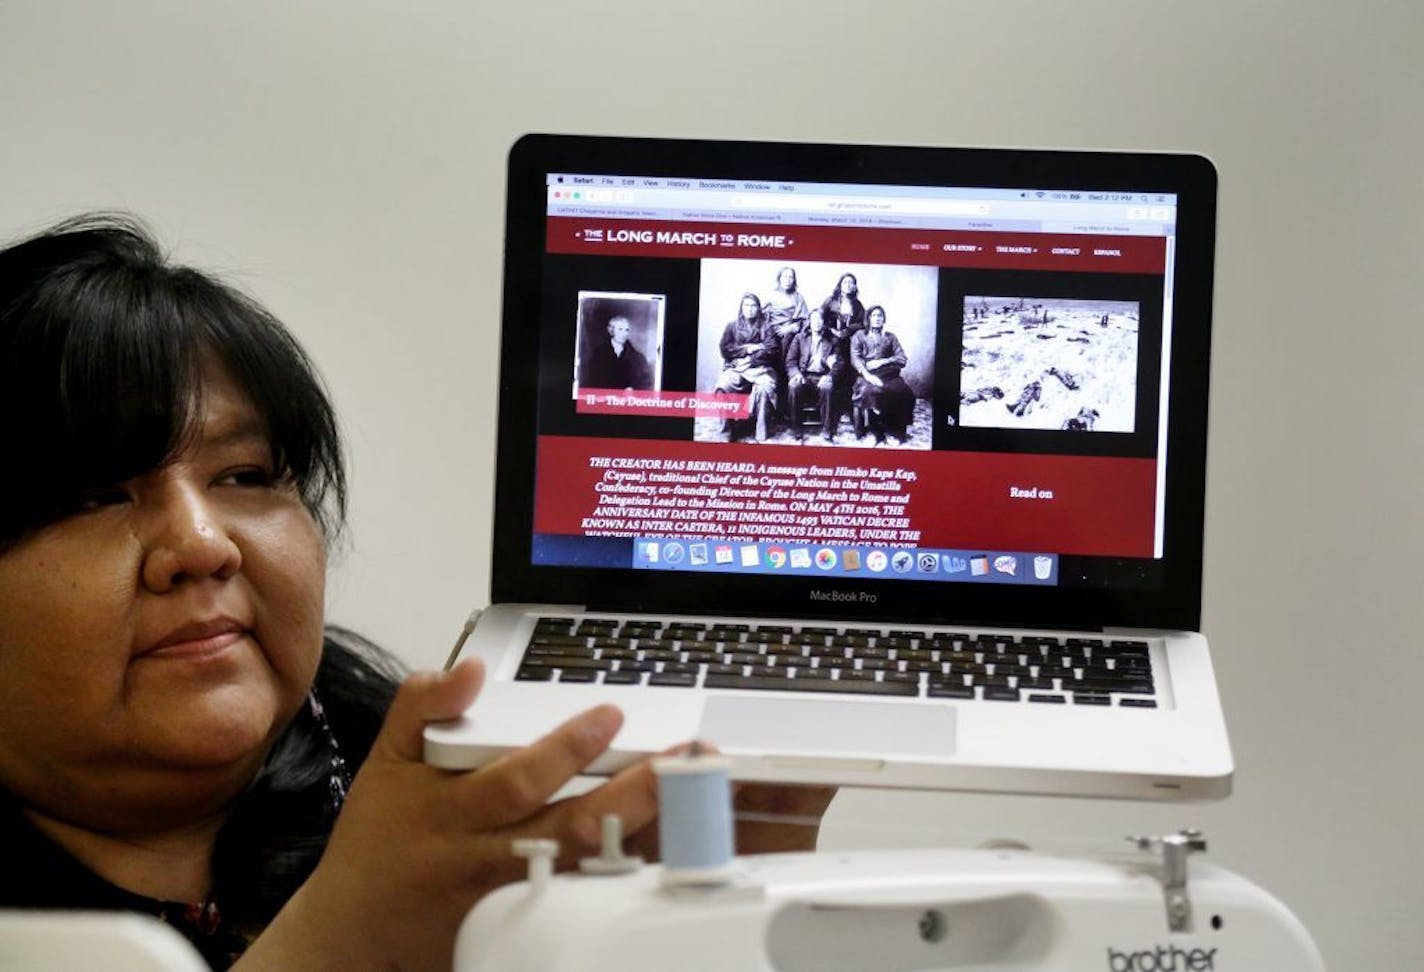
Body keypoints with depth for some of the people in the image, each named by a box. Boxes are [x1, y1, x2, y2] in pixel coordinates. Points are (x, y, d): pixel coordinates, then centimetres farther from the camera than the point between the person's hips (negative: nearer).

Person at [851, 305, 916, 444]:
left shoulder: (890, 337, 24)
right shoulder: (859, 336, 18)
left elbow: (901, 359, 12)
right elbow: (855, 359, 2)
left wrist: (882, 362, -4)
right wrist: (867, 375, -16)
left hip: (888, 374, 2)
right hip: (867, 374, -2)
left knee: (905, 393, -29)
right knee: (870, 391, -38)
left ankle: (896, 431, -23)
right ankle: (874, 432, -33)